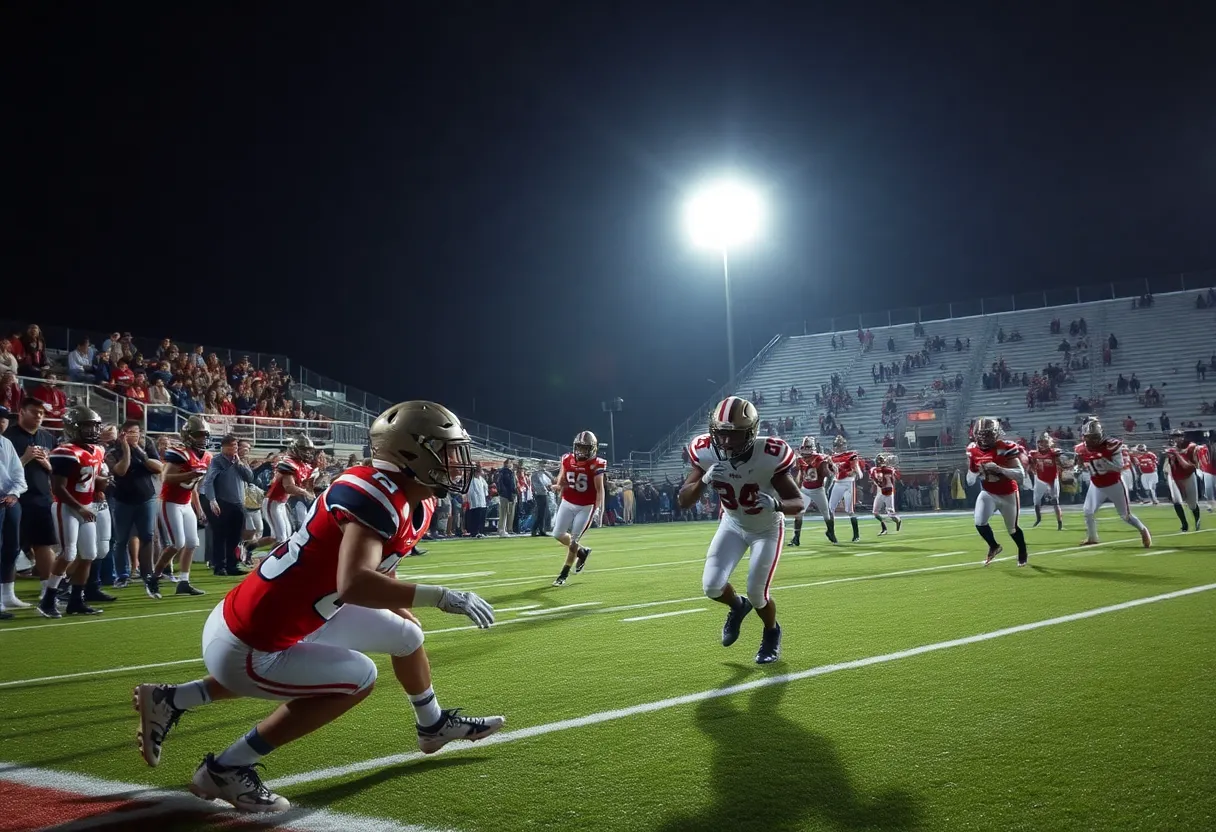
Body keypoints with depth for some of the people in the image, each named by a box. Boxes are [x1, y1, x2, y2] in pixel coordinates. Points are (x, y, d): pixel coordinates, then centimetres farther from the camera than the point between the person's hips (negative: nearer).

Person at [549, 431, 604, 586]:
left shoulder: (595, 465, -16)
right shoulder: (567, 460, -3)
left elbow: (599, 489, -18)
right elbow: (562, 478, 11)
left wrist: (597, 509, -30)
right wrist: (558, 485, -13)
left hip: (586, 507, -5)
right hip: (568, 503, 5)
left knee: (574, 540, -3)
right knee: (558, 535, 4)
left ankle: (564, 574, 12)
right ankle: (582, 551, 30)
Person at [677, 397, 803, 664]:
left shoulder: (769, 456, -34)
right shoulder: (706, 453, -26)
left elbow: (799, 503, -26)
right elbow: (683, 501, -23)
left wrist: (776, 504, -49)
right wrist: (704, 481, -43)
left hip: (767, 528, -3)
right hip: (733, 524, 3)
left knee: (757, 594, -6)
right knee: (711, 586, -9)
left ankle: (772, 634, 29)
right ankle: (737, 606, 29)